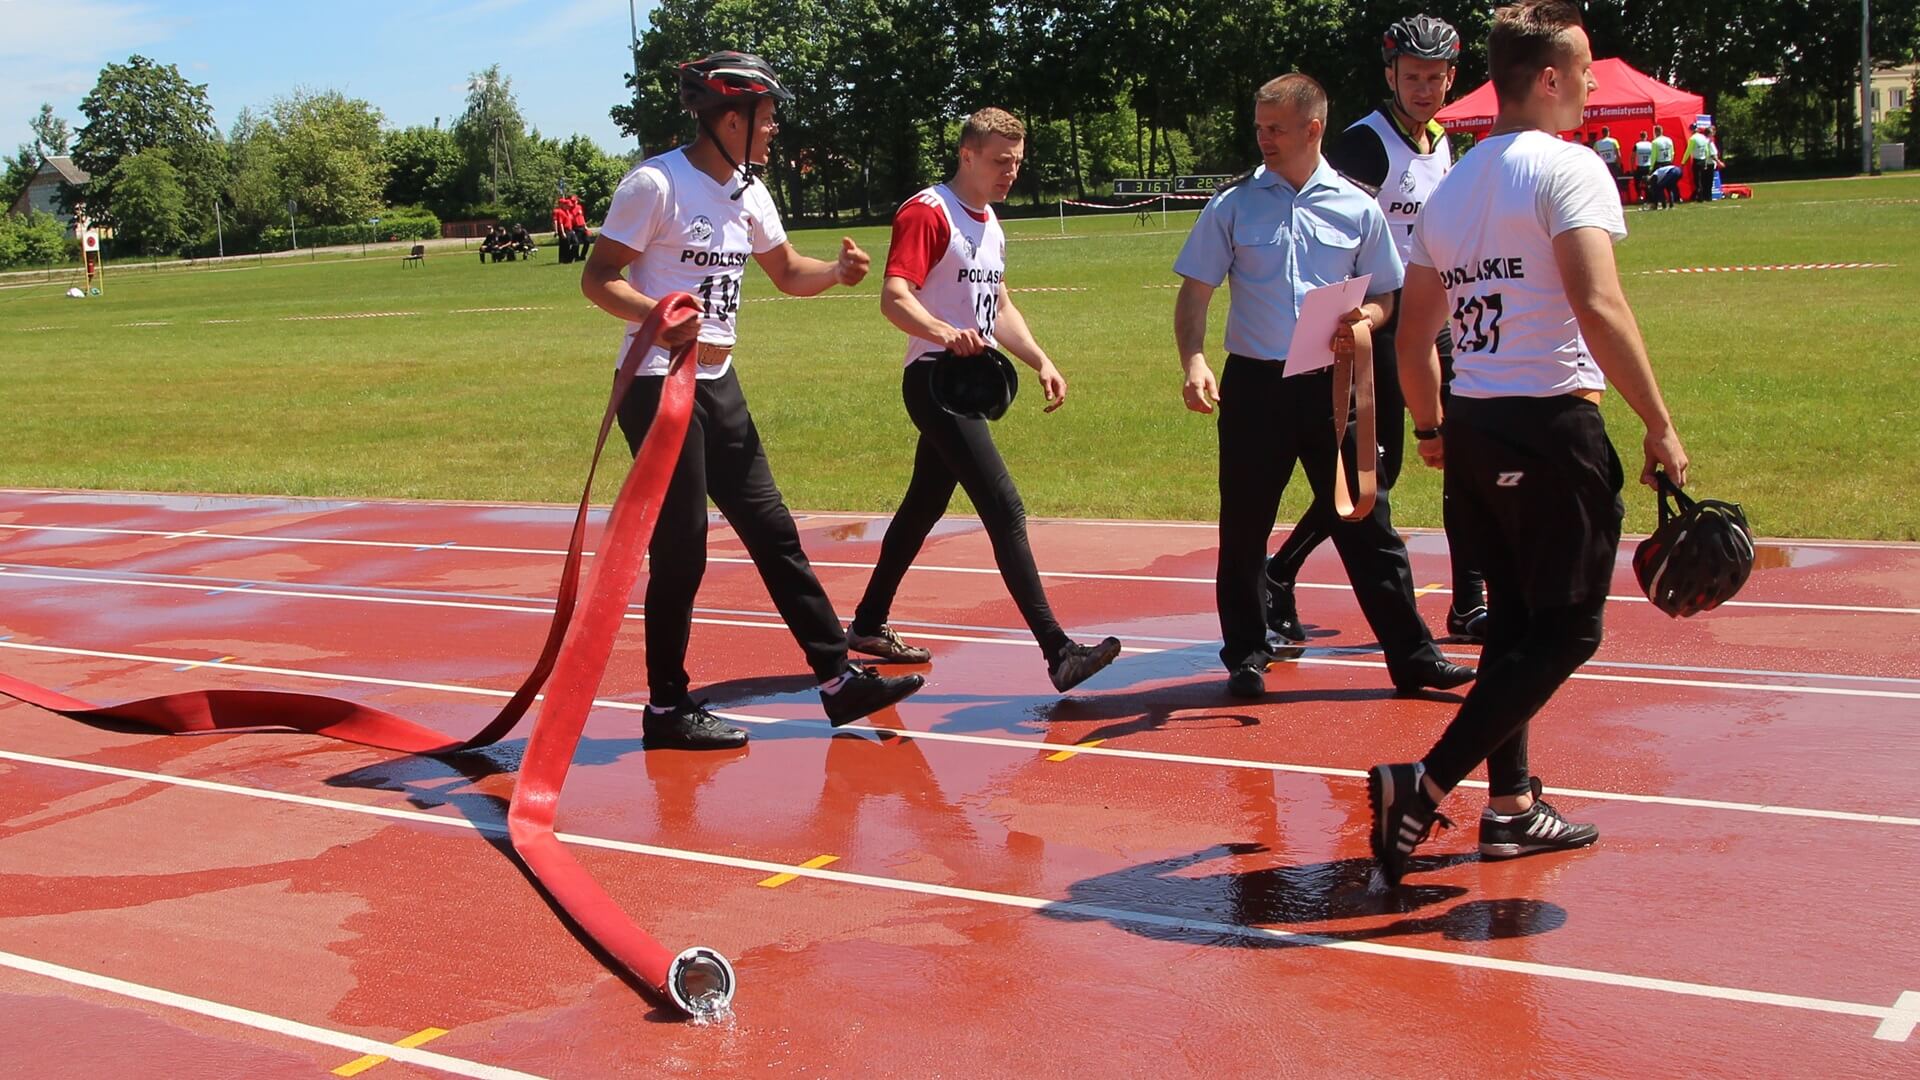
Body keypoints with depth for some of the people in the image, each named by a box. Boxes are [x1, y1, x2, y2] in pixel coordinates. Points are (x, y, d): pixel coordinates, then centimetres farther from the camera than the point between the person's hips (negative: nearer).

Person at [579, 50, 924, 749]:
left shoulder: (748, 192, 10)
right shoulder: (656, 184, -13)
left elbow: (788, 273, 22)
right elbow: (597, 277, -13)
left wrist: (837, 271, 1)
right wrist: (655, 314, -32)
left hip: (719, 385, 8)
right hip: (659, 386, -8)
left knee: (774, 534, 10)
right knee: (680, 552, -4)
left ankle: (838, 678, 16)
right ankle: (667, 706, 10)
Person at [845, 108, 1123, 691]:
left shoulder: (990, 224, 18)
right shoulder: (927, 214, -11)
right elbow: (894, 298, -24)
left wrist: (1041, 361, 15)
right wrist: (944, 333, -42)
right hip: (936, 379, -10)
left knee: (924, 506, 17)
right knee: (1004, 508, -17)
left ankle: (869, 625, 31)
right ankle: (1057, 650, -20)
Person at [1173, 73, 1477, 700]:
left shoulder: (1357, 208, 4)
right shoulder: (1233, 206, 2)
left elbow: (1384, 297, 12)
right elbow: (1194, 293, 1)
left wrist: (1361, 321, -11)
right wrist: (1194, 362, -15)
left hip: (1331, 384, 0)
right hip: (1254, 384, 0)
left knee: (1366, 523, 2)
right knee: (1244, 529, 5)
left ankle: (1411, 655, 10)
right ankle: (1246, 658, 18)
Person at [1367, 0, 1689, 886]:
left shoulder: (1448, 187, 14)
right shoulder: (1567, 168, -9)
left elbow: (1411, 337, 16)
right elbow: (1598, 307, -21)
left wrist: (1431, 429, 29)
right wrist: (1660, 426, -17)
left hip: (1472, 429, 8)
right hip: (1553, 425, -8)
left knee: (1516, 620, 19)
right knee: (1565, 633, 0)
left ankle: (1510, 805, 24)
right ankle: (1424, 787, -9)